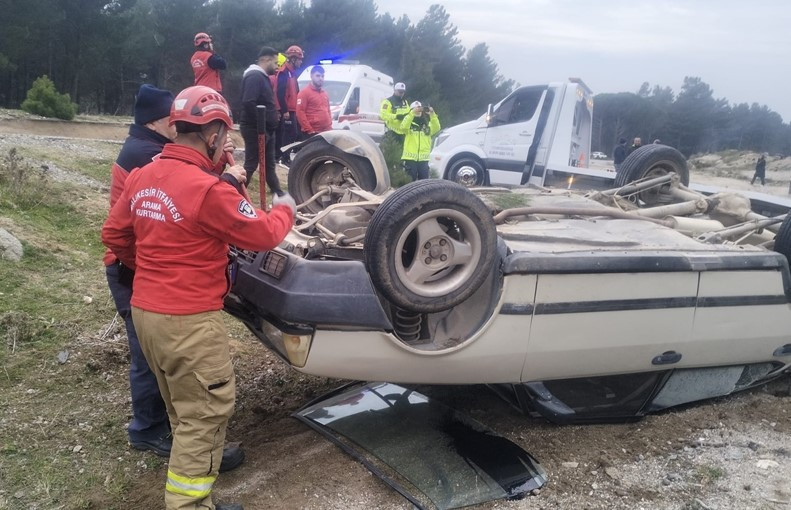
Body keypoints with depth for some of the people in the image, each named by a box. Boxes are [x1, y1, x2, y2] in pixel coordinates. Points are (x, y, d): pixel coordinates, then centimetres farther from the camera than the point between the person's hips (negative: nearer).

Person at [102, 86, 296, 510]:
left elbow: (114, 234, 15)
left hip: (145, 310, 9)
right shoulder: (209, 189, -20)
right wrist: (285, 209, 7)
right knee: (206, 412, 4)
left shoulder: (141, 177, 5)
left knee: (184, 406, 25)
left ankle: (202, 457, 44)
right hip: (188, 319, -9)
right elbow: (262, 235, -13)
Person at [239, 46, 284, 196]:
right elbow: (248, 103, -28)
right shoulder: (254, 76, -17)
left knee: (269, 163, 17)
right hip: (255, 129, -10)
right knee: (251, 164, -6)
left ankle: (277, 192, 26)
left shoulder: (262, 76, 16)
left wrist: (271, 120, 11)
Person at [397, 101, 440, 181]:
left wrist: (432, 114, -20)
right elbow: (403, 127, -19)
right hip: (410, 158, -3)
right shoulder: (408, 124, 5)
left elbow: (436, 128, -7)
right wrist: (412, 113, -25)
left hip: (423, 159, 3)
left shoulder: (427, 124, 13)